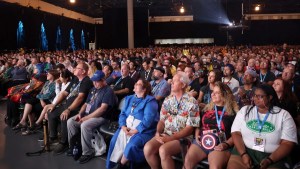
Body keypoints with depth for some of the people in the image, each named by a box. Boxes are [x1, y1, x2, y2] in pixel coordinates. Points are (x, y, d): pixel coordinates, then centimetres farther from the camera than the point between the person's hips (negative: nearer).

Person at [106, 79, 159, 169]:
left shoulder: (150, 101, -5)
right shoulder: (129, 98, 18)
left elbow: (148, 120, -16)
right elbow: (123, 113, 10)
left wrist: (135, 130, -20)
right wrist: (123, 126, -8)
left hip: (143, 130, -6)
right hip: (127, 127, 6)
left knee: (132, 145, -30)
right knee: (115, 140, -18)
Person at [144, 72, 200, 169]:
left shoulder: (191, 102, -7)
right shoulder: (168, 100, 11)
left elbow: (190, 128, -10)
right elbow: (162, 120, 12)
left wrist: (171, 138, -16)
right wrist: (158, 132, -9)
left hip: (182, 138, -5)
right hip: (165, 135, 5)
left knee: (163, 150, -32)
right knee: (148, 148, -21)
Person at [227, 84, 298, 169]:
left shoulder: (284, 115, 3)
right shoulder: (244, 110, 8)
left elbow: (287, 144, -2)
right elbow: (236, 133, 2)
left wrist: (269, 160, -14)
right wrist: (243, 154, -12)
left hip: (273, 156, -1)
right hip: (244, 151, 1)